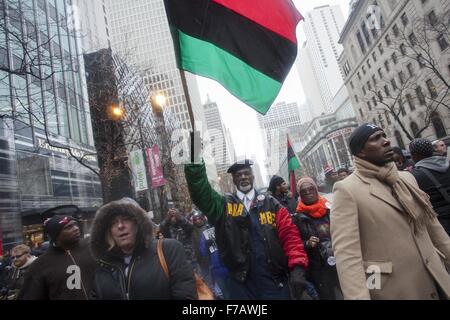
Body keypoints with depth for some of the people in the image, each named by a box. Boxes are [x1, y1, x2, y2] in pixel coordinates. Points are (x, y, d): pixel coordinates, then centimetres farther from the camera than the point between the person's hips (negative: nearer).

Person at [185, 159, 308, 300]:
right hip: (241, 284, 0)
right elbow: (200, 191, -13)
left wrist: (297, 266, -17)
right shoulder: (224, 205, 3)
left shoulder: (271, 203, 4)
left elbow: (289, 234, -3)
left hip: (275, 282, 1)